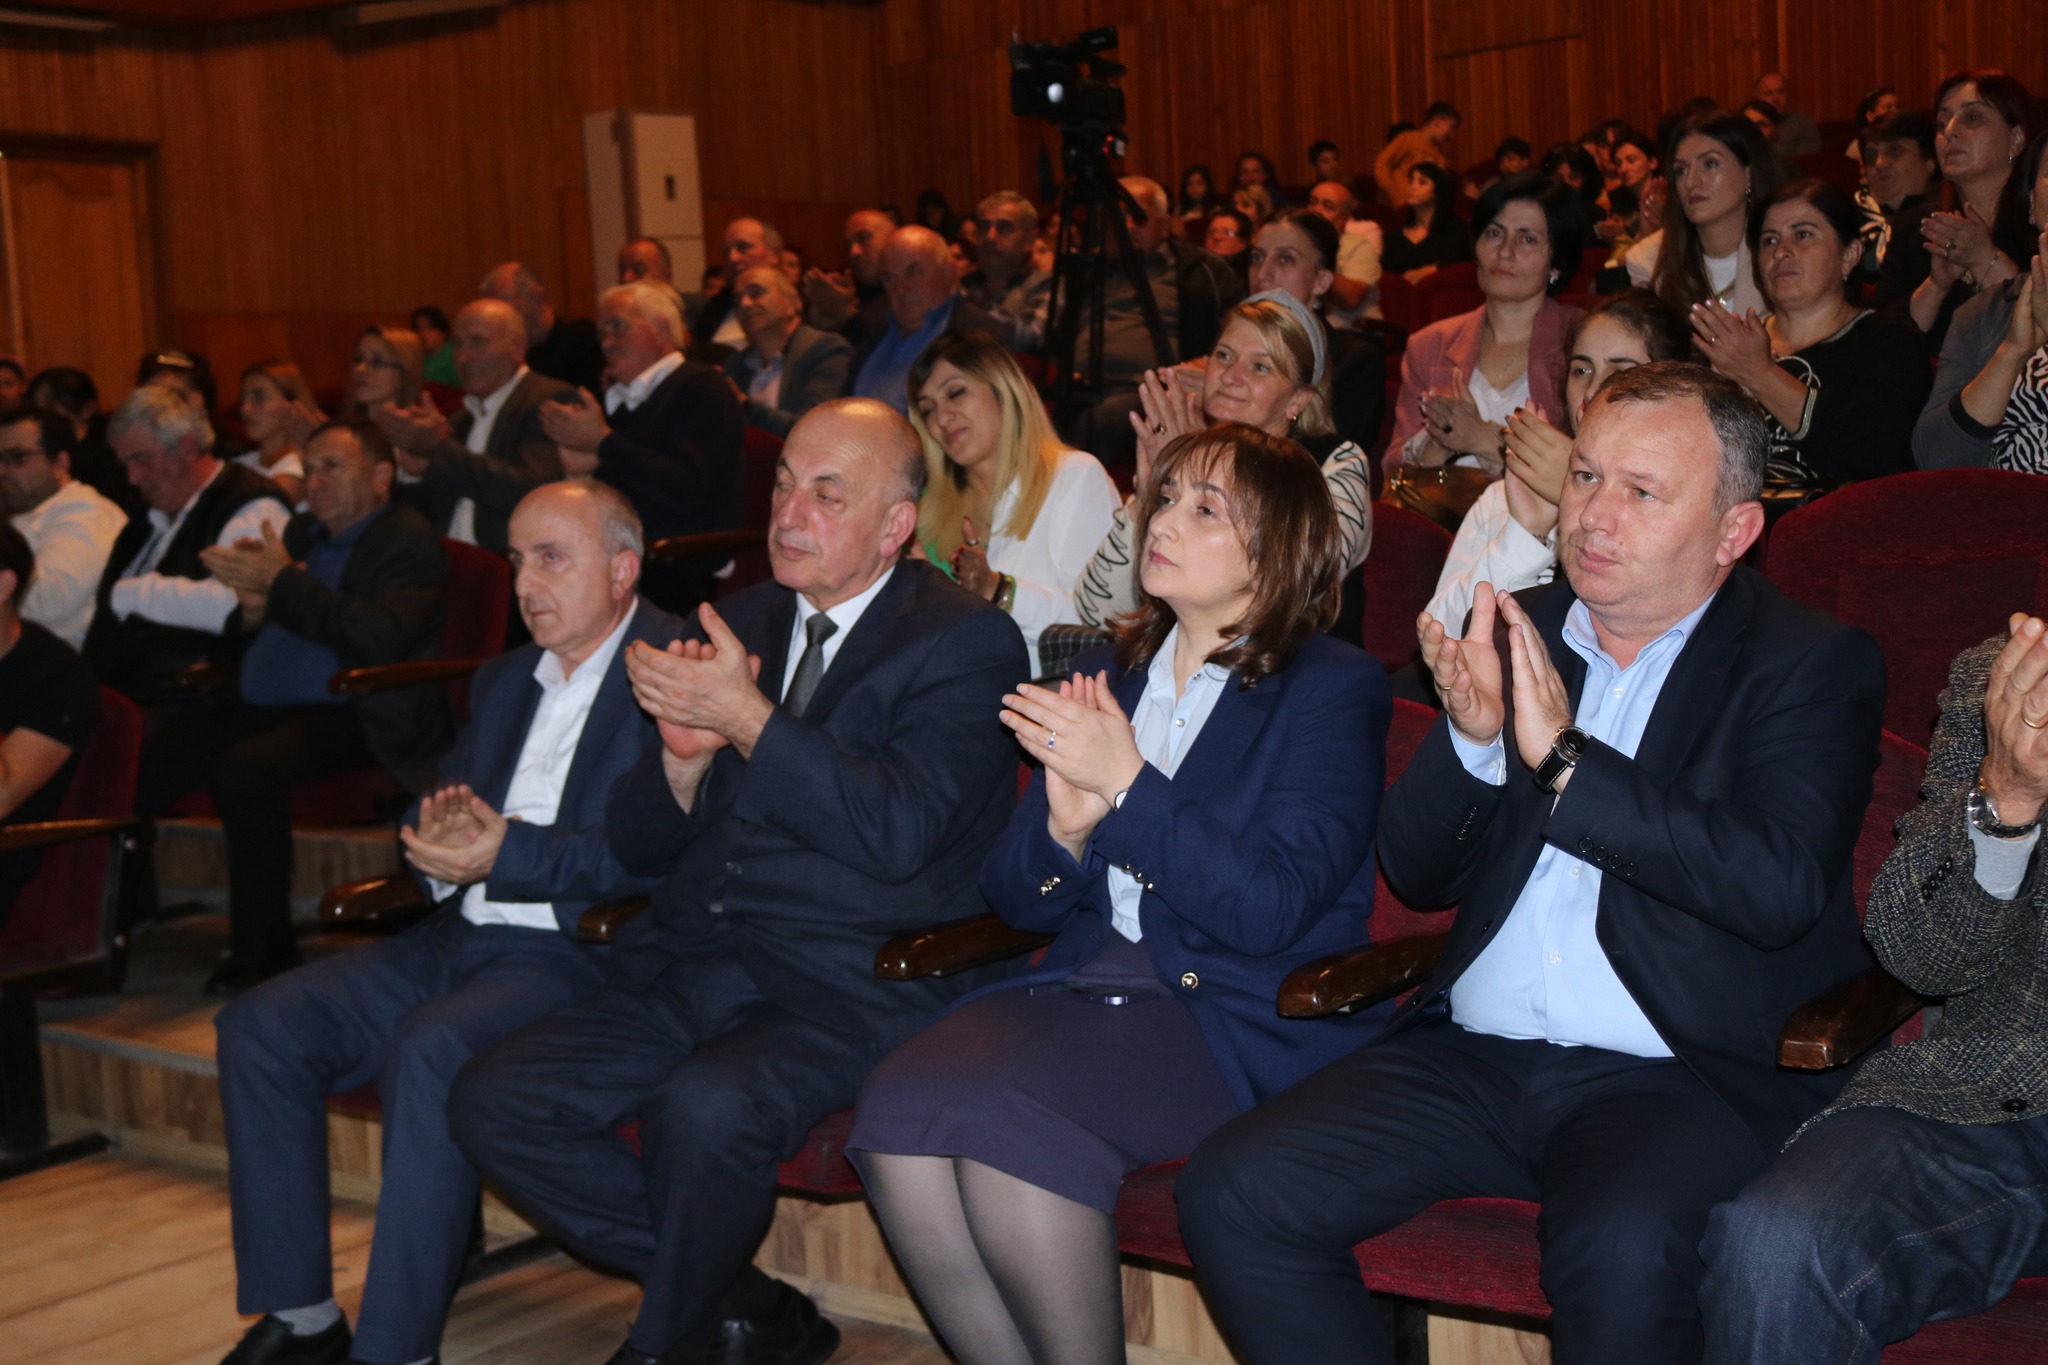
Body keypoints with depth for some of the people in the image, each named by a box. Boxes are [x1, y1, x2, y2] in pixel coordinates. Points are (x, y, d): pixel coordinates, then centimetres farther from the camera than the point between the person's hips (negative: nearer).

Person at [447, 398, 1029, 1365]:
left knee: (707, 1109, -34)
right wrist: (685, 757, -5)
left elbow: (900, 830, -17)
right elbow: (639, 847, 16)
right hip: (690, 975, 7)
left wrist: (749, 721, -18)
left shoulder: (966, 643, -1)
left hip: (850, 993, -6)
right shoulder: (735, 624, 16)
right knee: (491, 1101, -11)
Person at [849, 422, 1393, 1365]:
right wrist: (1065, 825, -8)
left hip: (1248, 1014, -5)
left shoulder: (1335, 689, 0)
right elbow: (1018, 900, 14)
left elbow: (1271, 908, -12)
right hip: (1090, 985, 6)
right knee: (897, 1110, -23)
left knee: (1006, 1118, -30)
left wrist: (1128, 783, -17)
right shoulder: (1112, 678, 17)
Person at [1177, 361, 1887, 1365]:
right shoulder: (1516, 634, 13)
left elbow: (1782, 886, -17)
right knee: (1231, 1196, -16)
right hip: (1475, 1056, 5)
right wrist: (1472, 737, -10)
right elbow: (1411, 872, 11)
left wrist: (1562, 755, -17)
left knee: (1620, 1248, -37)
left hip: (1683, 1078, -4)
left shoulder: (1816, 667, 0)